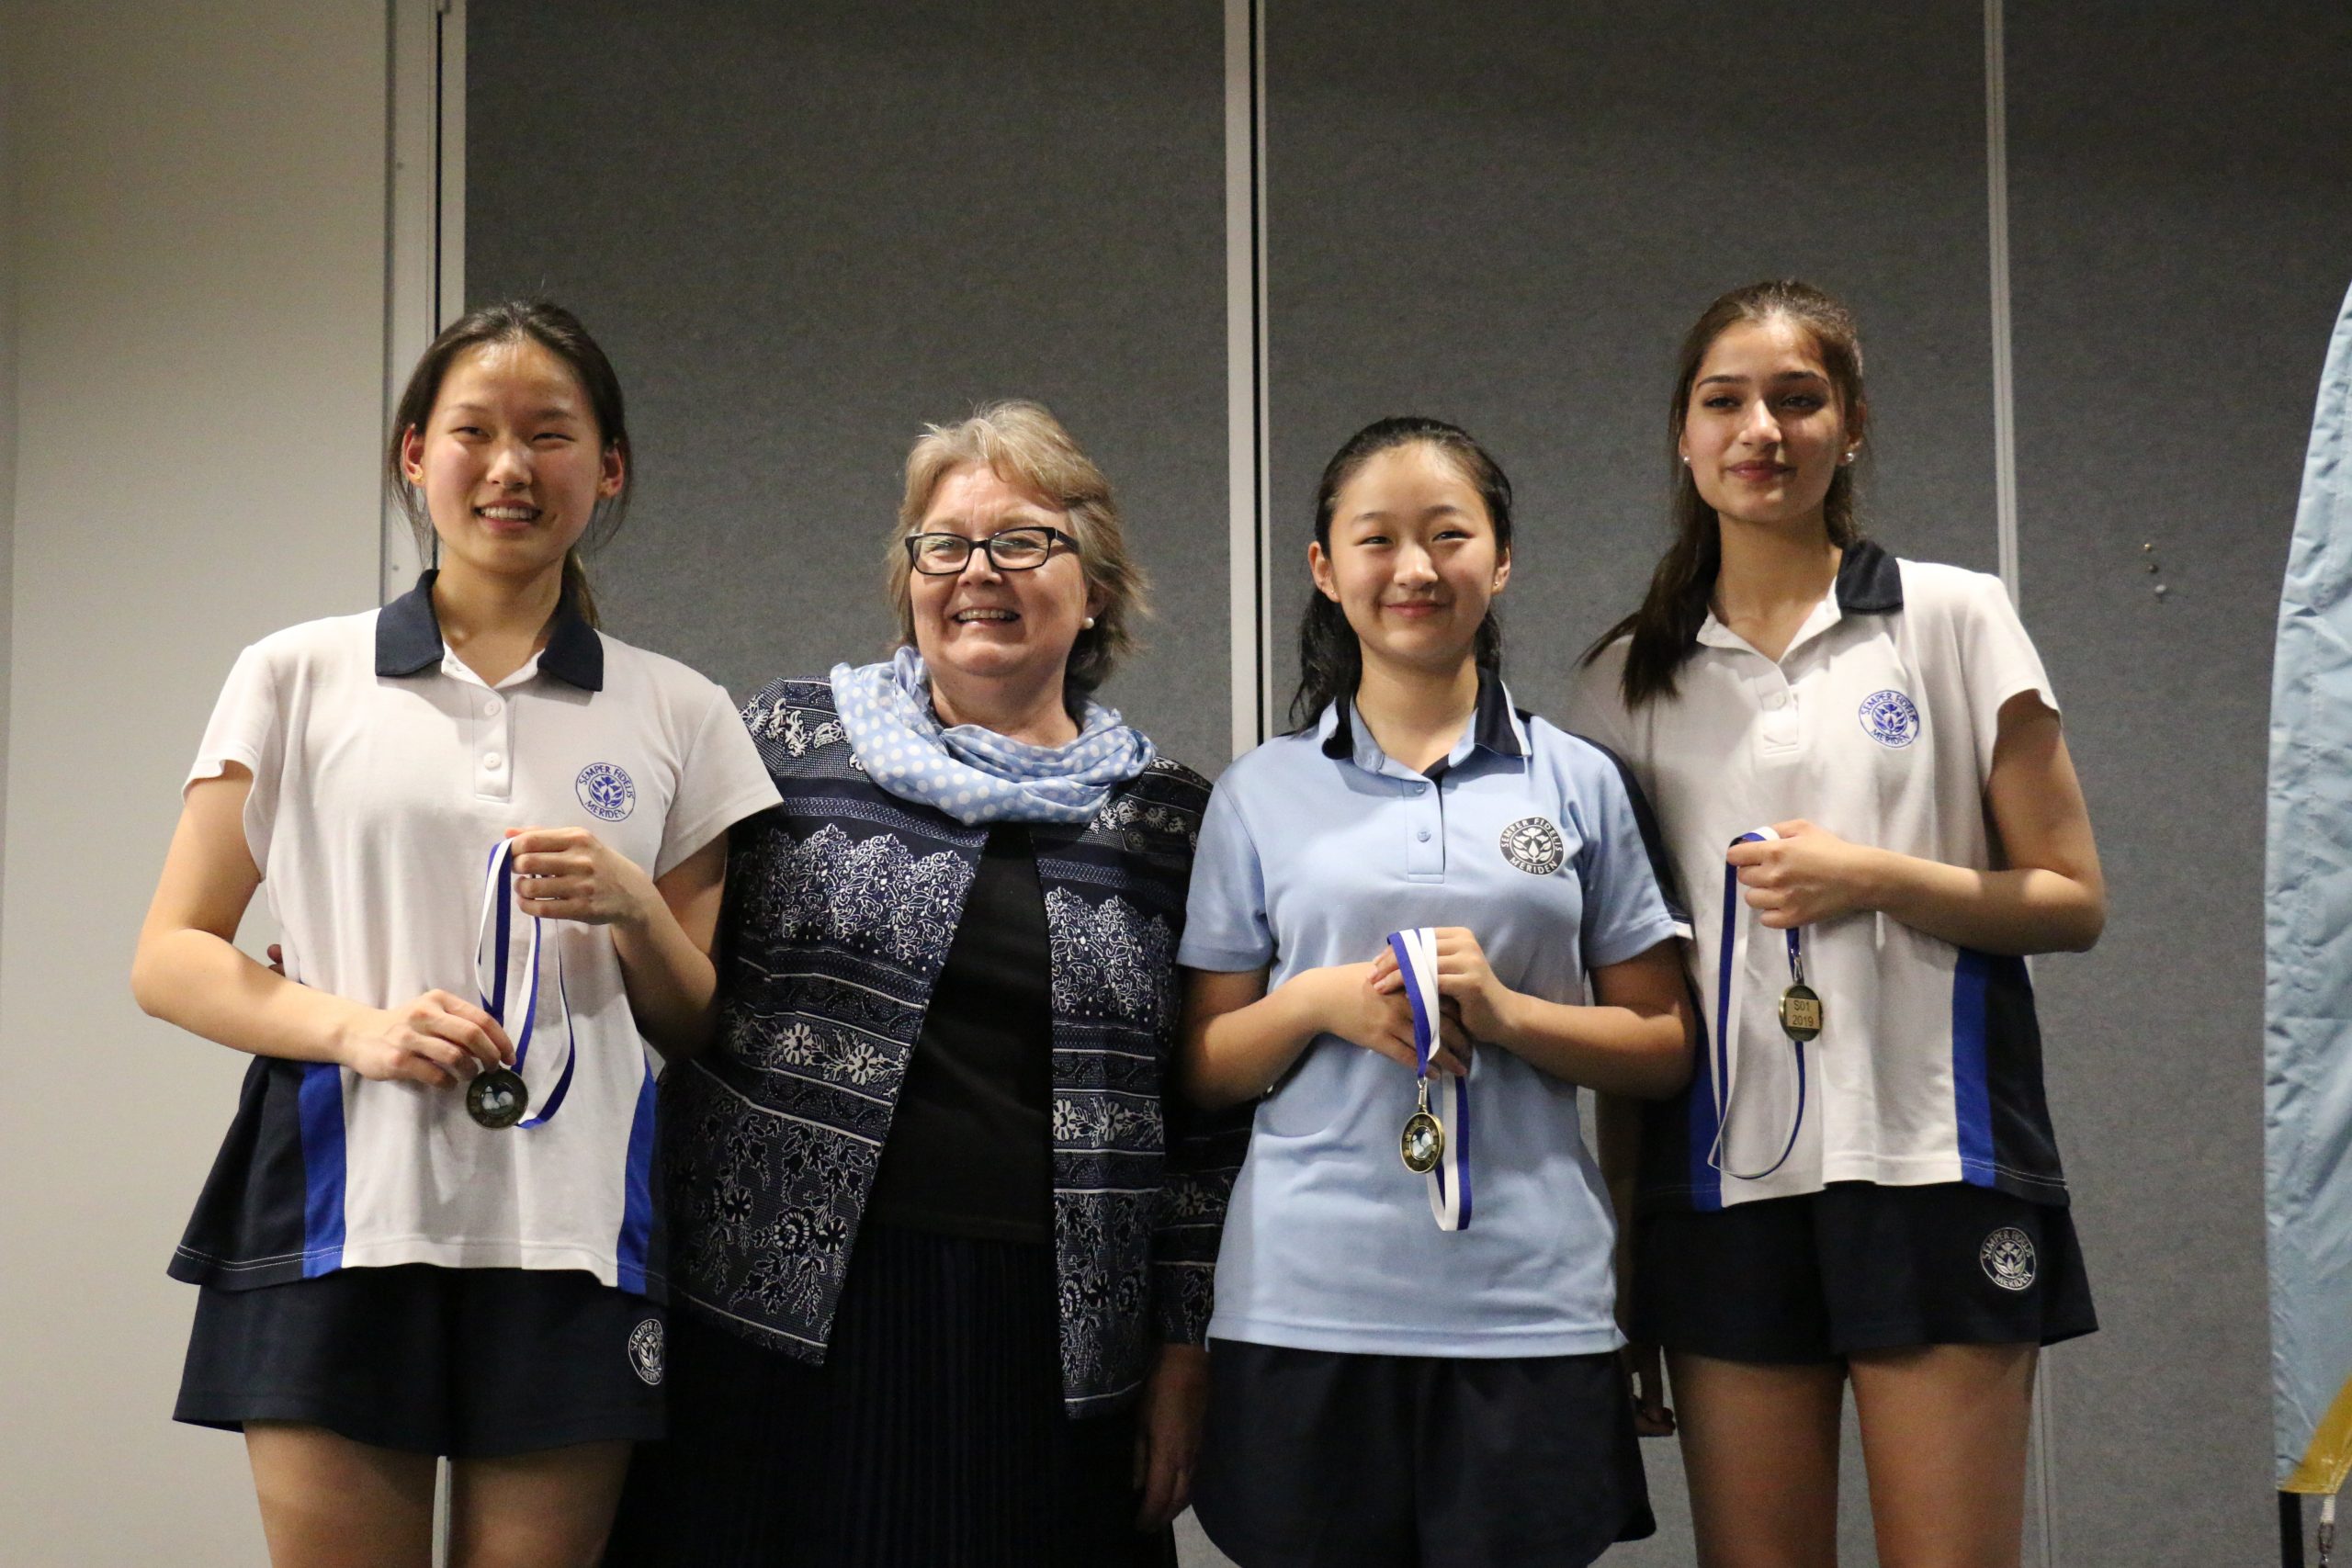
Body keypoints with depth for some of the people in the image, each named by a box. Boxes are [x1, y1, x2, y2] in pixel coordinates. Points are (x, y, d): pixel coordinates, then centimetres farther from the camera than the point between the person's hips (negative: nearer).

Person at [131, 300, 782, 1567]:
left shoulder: (677, 717, 11)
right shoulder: (298, 679, 7)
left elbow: (707, 1028, 14)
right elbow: (171, 959, 6)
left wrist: (631, 909, -7)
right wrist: (355, 1027, -11)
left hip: (570, 1244, 1)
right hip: (342, 1225, -1)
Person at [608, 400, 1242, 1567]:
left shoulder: (1167, 816, 8)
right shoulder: (790, 739, 6)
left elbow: (1204, 1120, 10)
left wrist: (1184, 1347, 6)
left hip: (1052, 1348, 1)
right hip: (790, 1319, -1)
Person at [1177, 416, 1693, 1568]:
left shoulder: (1580, 784, 8)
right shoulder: (1260, 795, 8)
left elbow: (1665, 1049, 8)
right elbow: (1206, 1070, 9)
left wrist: (1507, 1010, -9)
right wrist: (1323, 1003, -10)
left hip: (1529, 1304, 0)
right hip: (1304, 1305, 0)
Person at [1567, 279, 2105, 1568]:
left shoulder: (1952, 618, 3)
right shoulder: (1628, 679, 10)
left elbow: (2073, 901, 3)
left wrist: (1881, 881, -13)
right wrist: (1617, 1226, 10)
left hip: (1929, 1159, -2)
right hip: (1724, 1180, 2)